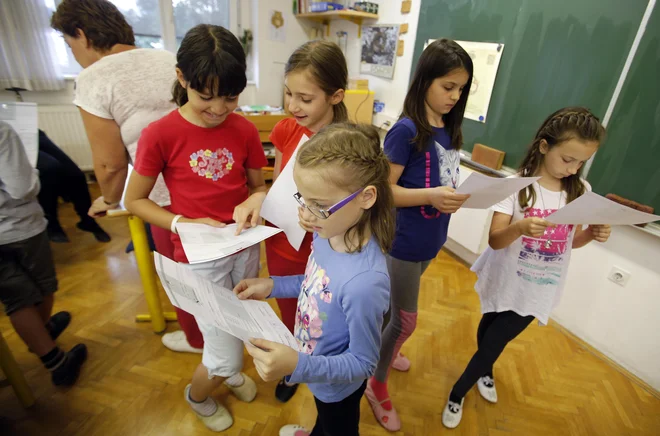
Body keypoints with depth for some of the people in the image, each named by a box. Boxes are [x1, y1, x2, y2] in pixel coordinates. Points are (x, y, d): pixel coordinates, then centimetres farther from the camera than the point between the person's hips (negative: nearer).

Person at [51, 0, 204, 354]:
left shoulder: (93, 81, -10)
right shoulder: (172, 60, 5)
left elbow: (112, 164, -10)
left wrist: (110, 200, 11)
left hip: (169, 198, -5)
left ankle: (196, 338, 44)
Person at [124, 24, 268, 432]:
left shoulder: (245, 129, -6)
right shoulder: (160, 134, -15)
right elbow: (135, 200, -5)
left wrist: (256, 201, -18)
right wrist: (182, 223, -21)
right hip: (200, 257, -3)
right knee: (224, 354, 6)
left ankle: (229, 369, 59)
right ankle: (197, 396, 42)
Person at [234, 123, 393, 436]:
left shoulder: (365, 282, -43)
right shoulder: (329, 233, -20)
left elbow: (362, 362, -27)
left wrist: (298, 365, -38)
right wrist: (273, 286, -7)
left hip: (337, 385, -6)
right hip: (314, 361, 7)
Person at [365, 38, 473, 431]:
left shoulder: (449, 130, 4)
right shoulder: (406, 130, -18)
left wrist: (460, 195, -6)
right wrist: (432, 197, -30)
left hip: (431, 240, 7)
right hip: (405, 242, -7)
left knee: (398, 311, 26)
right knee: (406, 320, 6)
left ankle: (383, 350, 54)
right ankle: (378, 386, 33)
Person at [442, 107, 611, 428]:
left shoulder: (580, 191, -5)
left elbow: (571, 241, 5)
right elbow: (494, 240, -21)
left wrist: (593, 234, -15)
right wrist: (520, 227, -39)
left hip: (538, 290, 3)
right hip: (505, 282, -3)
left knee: (495, 342, 16)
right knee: (489, 333, 19)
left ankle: (458, 392, 42)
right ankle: (484, 371, 52)